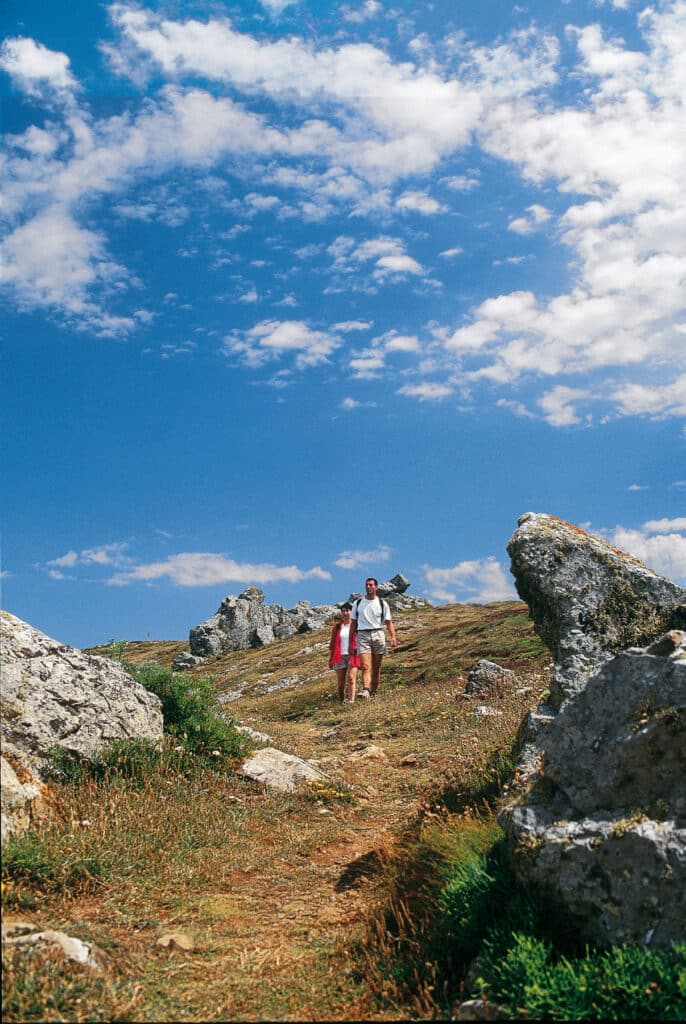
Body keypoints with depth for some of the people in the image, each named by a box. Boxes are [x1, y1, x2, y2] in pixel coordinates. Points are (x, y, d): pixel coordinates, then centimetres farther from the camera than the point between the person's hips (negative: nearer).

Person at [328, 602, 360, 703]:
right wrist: (330, 659, 8)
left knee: (351, 678, -17)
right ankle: (341, 700, 14)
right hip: (340, 657, 3)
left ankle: (351, 700, -18)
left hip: (352, 656, -3)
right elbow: (332, 644, 13)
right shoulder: (337, 627, 12)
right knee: (341, 682, 4)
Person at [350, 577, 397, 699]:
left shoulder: (382, 604, 9)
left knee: (376, 668, 3)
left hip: (378, 635, 1)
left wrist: (393, 636, -10)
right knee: (365, 666, -16)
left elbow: (388, 622, 6)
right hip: (362, 635, -1)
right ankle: (366, 690, -29)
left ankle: (374, 692, 9)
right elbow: (353, 624, 12)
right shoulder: (357, 603, 10)